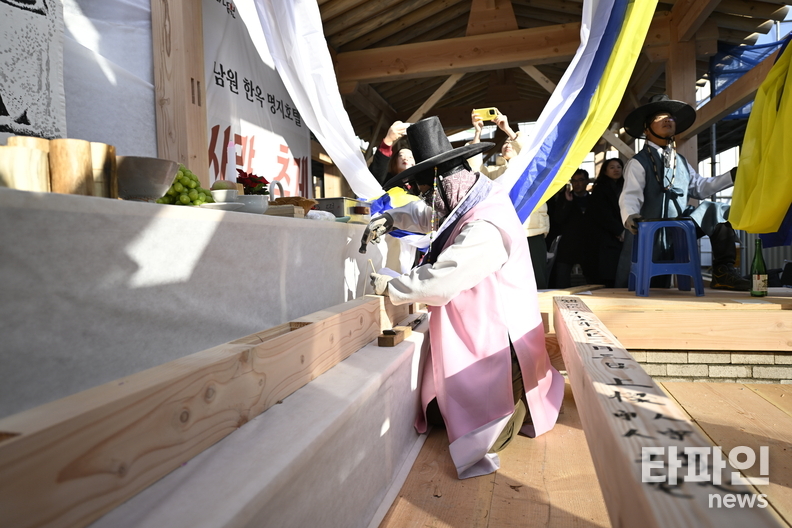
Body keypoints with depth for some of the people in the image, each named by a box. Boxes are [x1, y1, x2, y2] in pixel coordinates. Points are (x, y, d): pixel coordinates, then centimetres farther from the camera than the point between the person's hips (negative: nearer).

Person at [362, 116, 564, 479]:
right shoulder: (473, 201, 2)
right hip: (479, 330, 10)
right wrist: (391, 218, 0)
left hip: (495, 338, -10)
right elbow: (426, 214, 18)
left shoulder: (485, 231, -30)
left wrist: (390, 286, -18)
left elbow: (438, 283, -32)